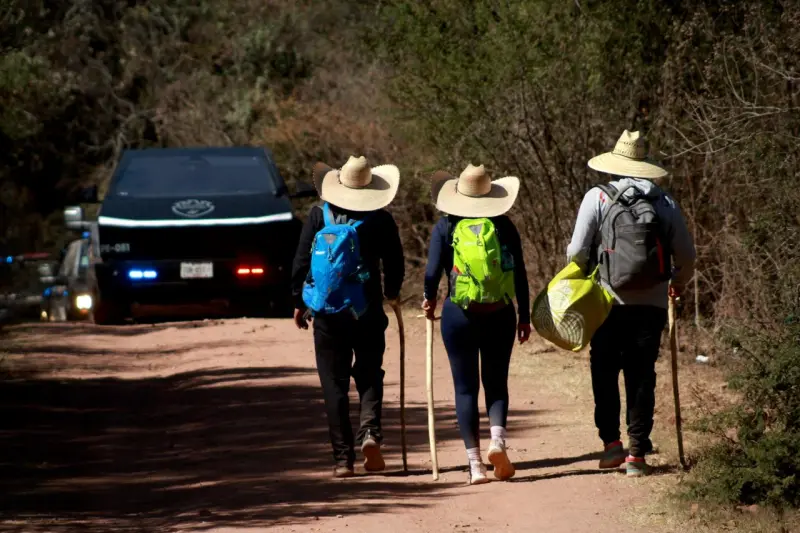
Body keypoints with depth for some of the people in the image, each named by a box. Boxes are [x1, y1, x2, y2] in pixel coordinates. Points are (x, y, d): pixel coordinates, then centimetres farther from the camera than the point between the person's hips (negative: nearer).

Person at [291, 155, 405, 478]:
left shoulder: (319, 216, -3)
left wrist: (299, 302, 9)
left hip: (327, 314, 0)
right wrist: (391, 293, 23)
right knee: (369, 375, 13)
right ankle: (370, 430, -13)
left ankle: (343, 458, 3)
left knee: (334, 385, 6)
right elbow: (395, 265, 2)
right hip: (367, 312, 0)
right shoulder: (381, 220, -3)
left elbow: (301, 262, -2)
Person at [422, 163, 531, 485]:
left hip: (459, 315, -1)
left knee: (465, 387, 6)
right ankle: (498, 440, -12)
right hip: (499, 315, 1)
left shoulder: (446, 227, -2)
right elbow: (519, 274, 0)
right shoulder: (503, 226, 1)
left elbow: (433, 272, -8)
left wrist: (429, 300, 12)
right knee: (496, 382, 14)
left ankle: (475, 464, 1)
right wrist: (524, 315, 9)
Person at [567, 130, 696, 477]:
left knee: (604, 374, 12)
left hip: (609, 303, -2)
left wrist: (580, 268, 17)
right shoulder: (665, 203, 3)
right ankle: (637, 452, 3)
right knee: (641, 377, 6)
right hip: (652, 305, 2)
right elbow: (686, 255, 6)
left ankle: (611, 442, 4)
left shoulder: (598, 198, -4)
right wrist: (678, 283, 27)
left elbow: (577, 252, -7)